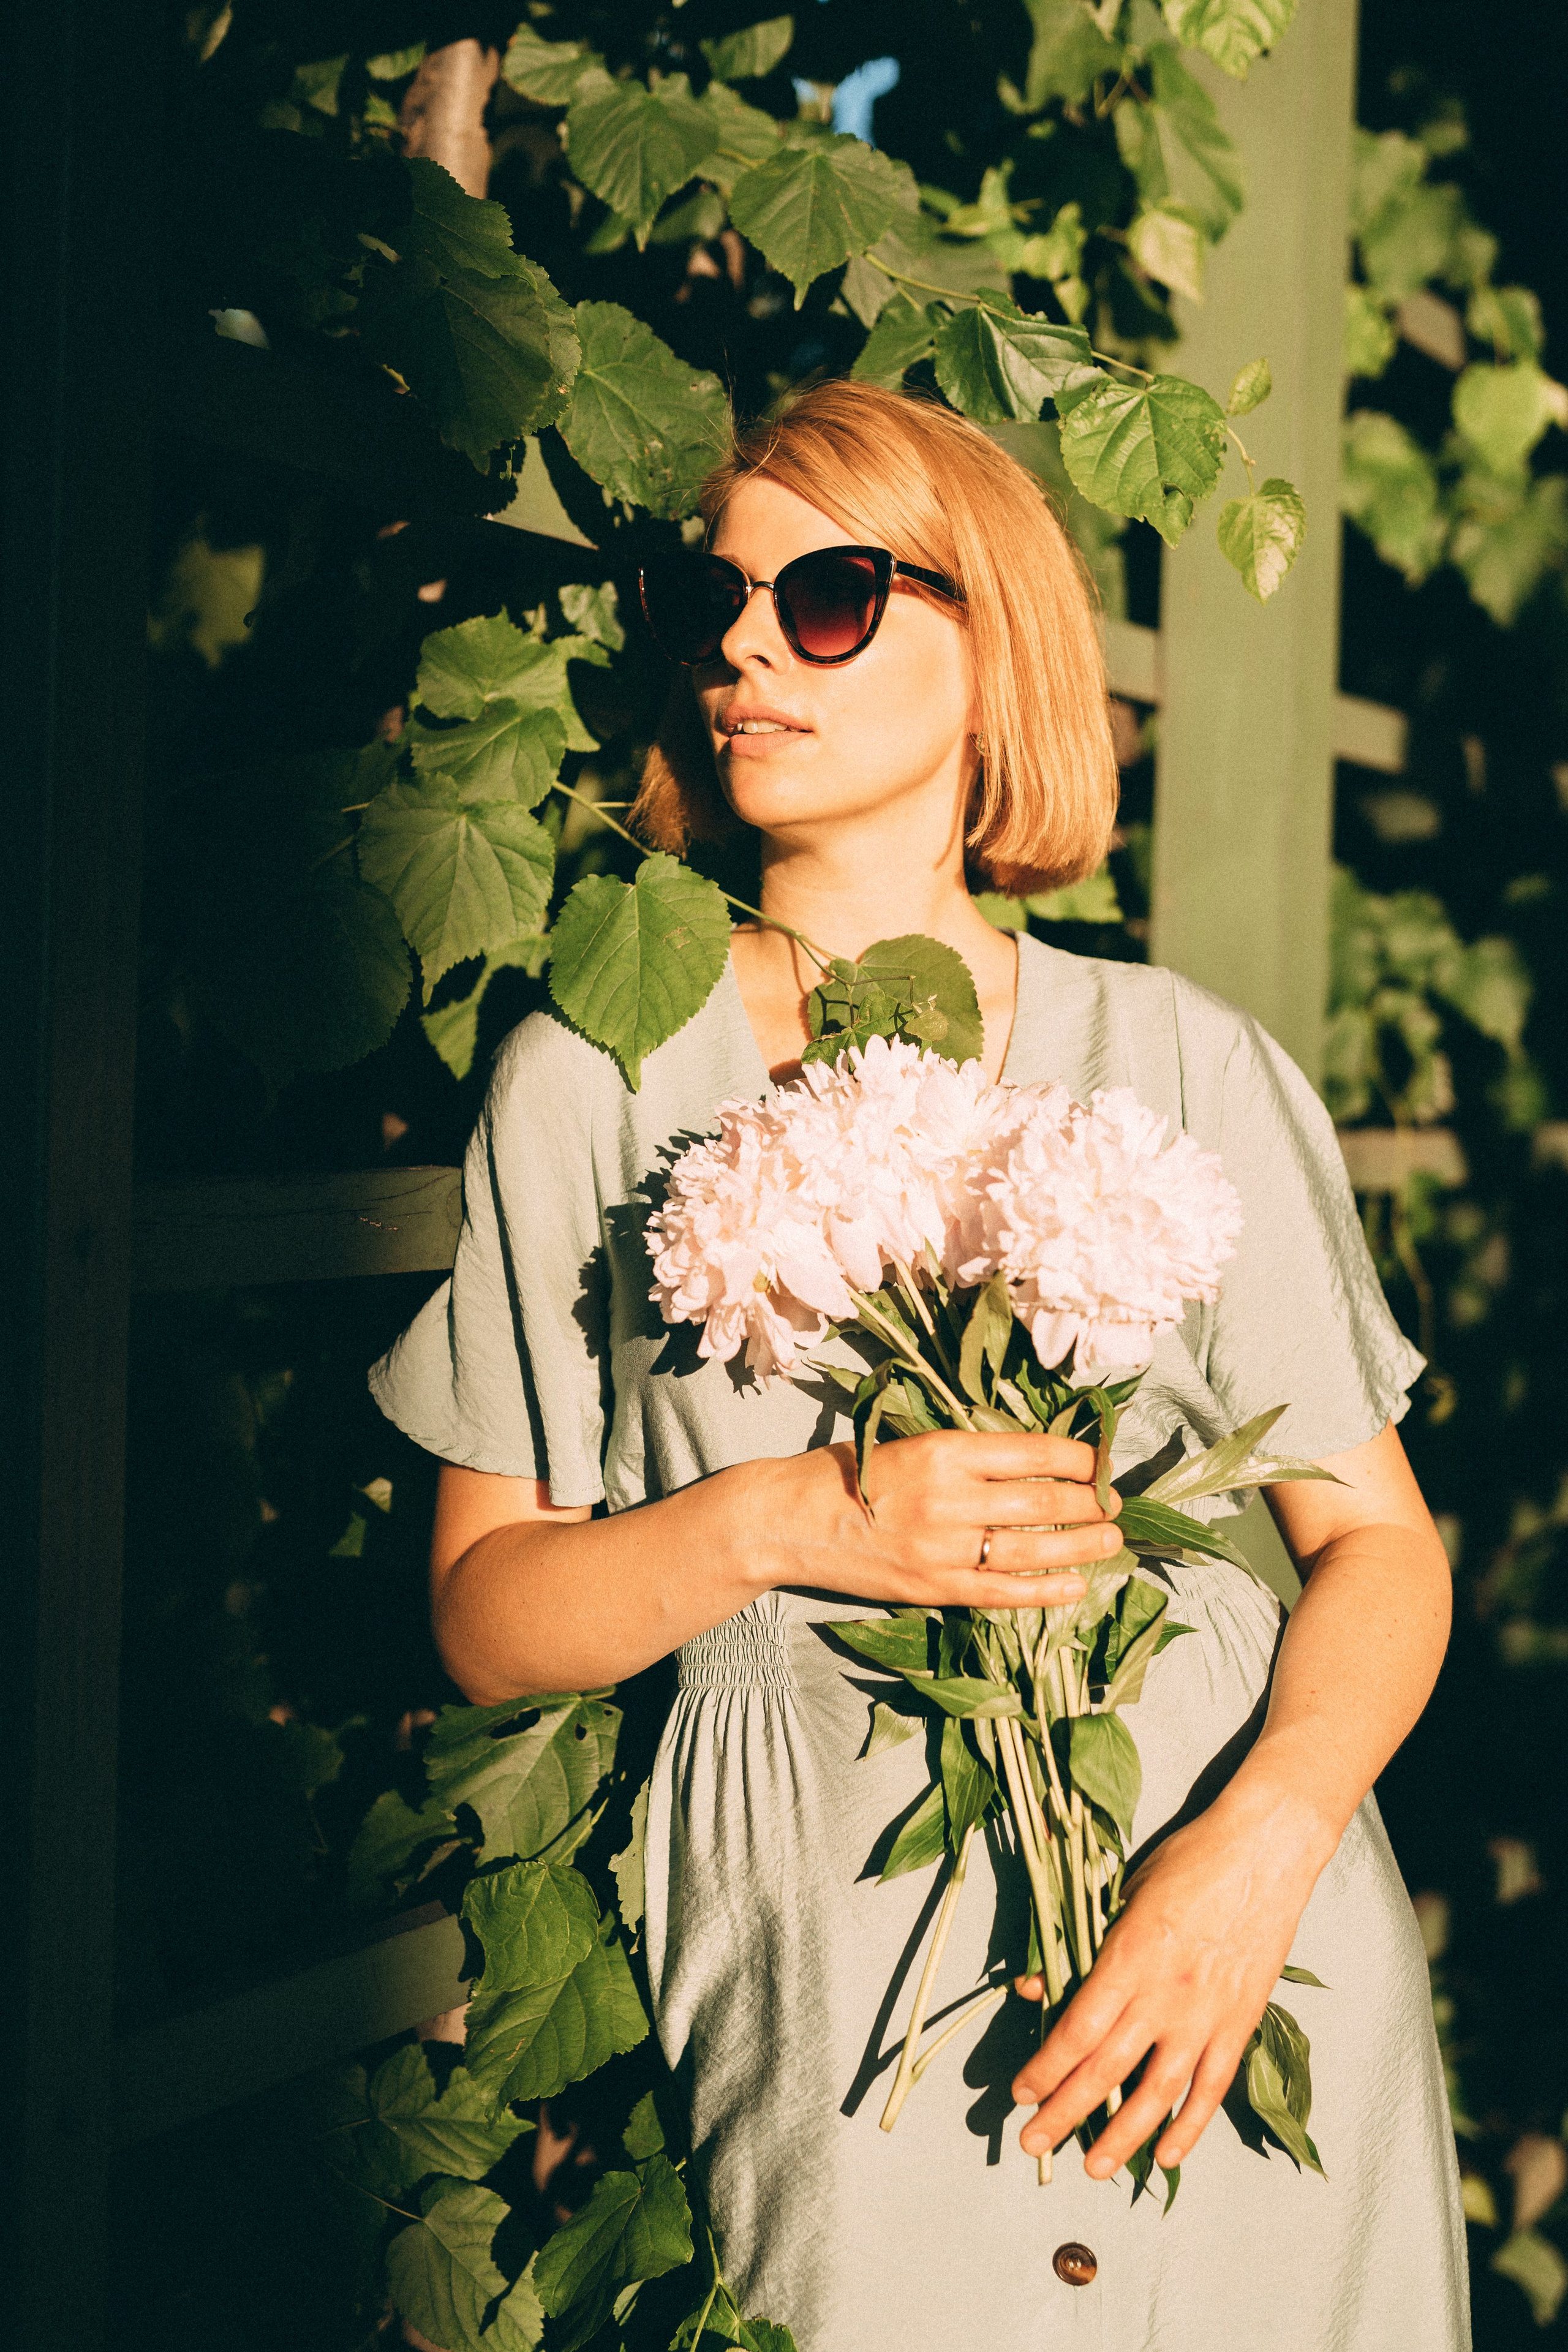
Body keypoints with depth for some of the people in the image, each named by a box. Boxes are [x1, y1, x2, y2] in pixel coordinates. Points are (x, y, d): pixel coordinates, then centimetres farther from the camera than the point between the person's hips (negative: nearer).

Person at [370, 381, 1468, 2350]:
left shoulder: (1187, 1065, 3)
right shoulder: (591, 1084, 3)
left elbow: (1379, 1543, 2)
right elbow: (485, 1614, 3)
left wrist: (1261, 1841, -16)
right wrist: (779, 1525, -14)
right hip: (836, 1958, -1)